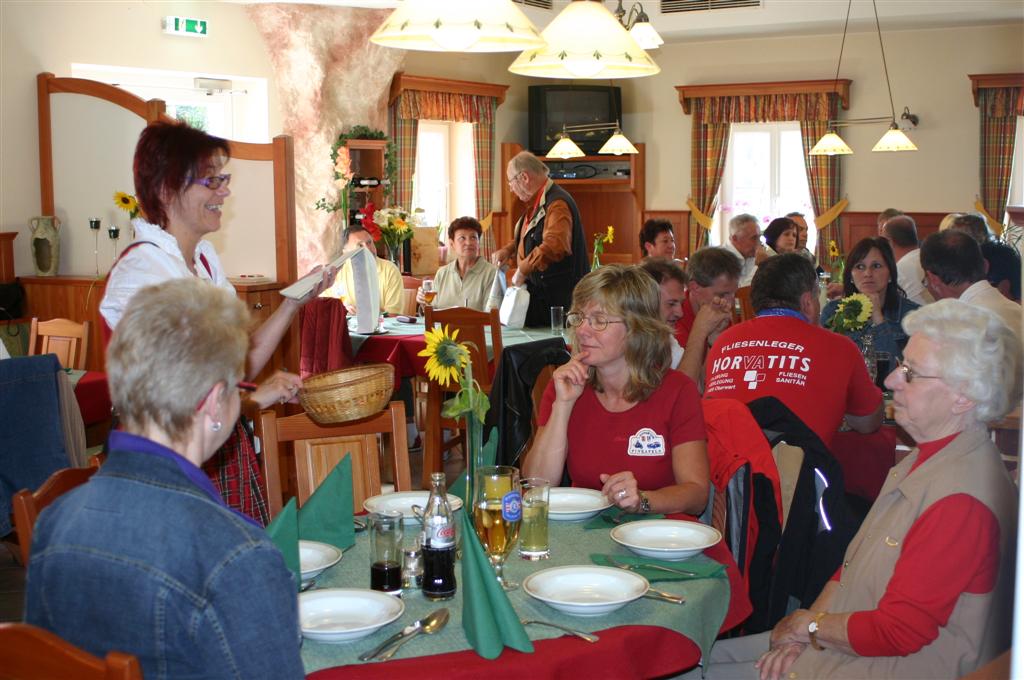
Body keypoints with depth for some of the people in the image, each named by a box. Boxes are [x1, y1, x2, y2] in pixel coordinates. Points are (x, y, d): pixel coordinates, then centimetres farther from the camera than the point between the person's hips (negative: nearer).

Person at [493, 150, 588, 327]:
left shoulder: (557, 203, -18)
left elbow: (554, 246, -33)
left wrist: (522, 270, -25)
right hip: (538, 293, 10)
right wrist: (508, 250, 13)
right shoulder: (536, 203, 18)